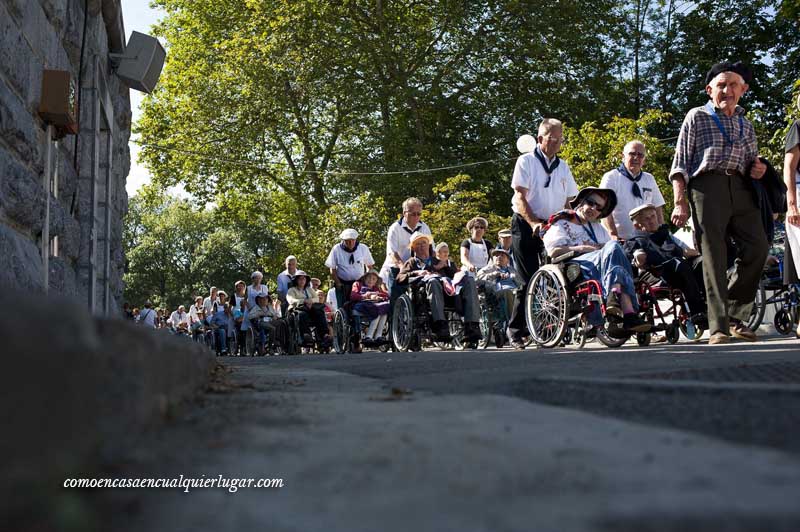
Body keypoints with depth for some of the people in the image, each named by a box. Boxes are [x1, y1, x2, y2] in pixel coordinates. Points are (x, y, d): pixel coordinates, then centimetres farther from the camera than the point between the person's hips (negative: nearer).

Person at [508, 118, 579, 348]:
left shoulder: (562, 166, 15)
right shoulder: (526, 161, -1)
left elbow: (567, 201, 16)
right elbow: (520, 197, -9)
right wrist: (534, 223, -22)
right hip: (526, 226, -5)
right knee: (528, 281, -7)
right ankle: (515, 330, 3)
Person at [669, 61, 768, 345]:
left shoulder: (746, 125, 27)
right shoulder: (697, 117, 11)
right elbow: (680, 164, 4)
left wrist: (758, 169, 8)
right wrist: (680, 202, -7)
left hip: (740, 188, 5)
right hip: (707, 185, -5)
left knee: (758, 247, -8)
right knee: (714, 255, -10)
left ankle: (735, 315, 8)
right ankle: (719, 327, -10)